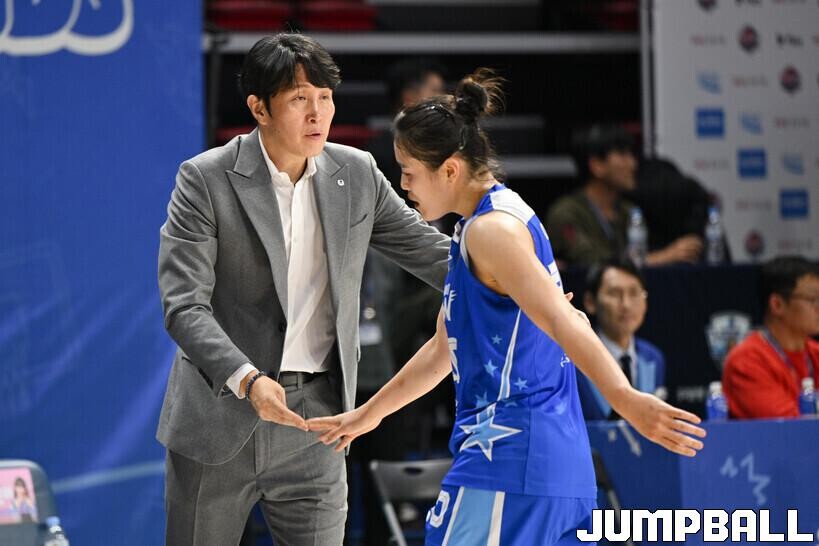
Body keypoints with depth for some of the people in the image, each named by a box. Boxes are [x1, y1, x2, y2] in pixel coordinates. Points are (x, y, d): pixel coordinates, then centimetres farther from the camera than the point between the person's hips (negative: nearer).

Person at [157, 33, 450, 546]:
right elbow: (184, 306, -16)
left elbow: (429, 252, 11)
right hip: (220, 416, -3)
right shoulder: (206, 180, -10)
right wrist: (247, 380, -31)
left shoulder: (357, 173, 3)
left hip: (313, 414, 3)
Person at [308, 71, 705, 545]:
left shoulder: (493, 229, -11)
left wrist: (624, 398, -37)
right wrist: (368, 414, 38)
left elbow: (560, 321, -25)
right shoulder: (475, 229, 20)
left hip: (511, 456, -10)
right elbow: (444, 350, 30)